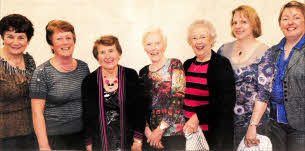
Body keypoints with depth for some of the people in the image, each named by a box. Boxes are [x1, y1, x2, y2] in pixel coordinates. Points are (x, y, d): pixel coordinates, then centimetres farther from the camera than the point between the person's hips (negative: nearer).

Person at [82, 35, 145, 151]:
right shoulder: (89, 81, -3)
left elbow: (139, 109, -3)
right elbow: (87, 115, 2)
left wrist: (138, 140, -6)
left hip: (127, 139, 0)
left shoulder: (131, 75, -4)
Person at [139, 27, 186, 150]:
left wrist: (160, 129, -14)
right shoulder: (143, 72, 8)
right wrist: (147, 130, -6)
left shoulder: (174, 65, -4)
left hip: (173, 132, -3)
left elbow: (178, 99, -12)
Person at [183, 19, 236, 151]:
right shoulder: (187, 64, 9)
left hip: (214, 132, -5)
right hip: (188, 130, 5)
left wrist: (198, 117, -21)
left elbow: (226, 101, -16)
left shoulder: (222, 64, -8)